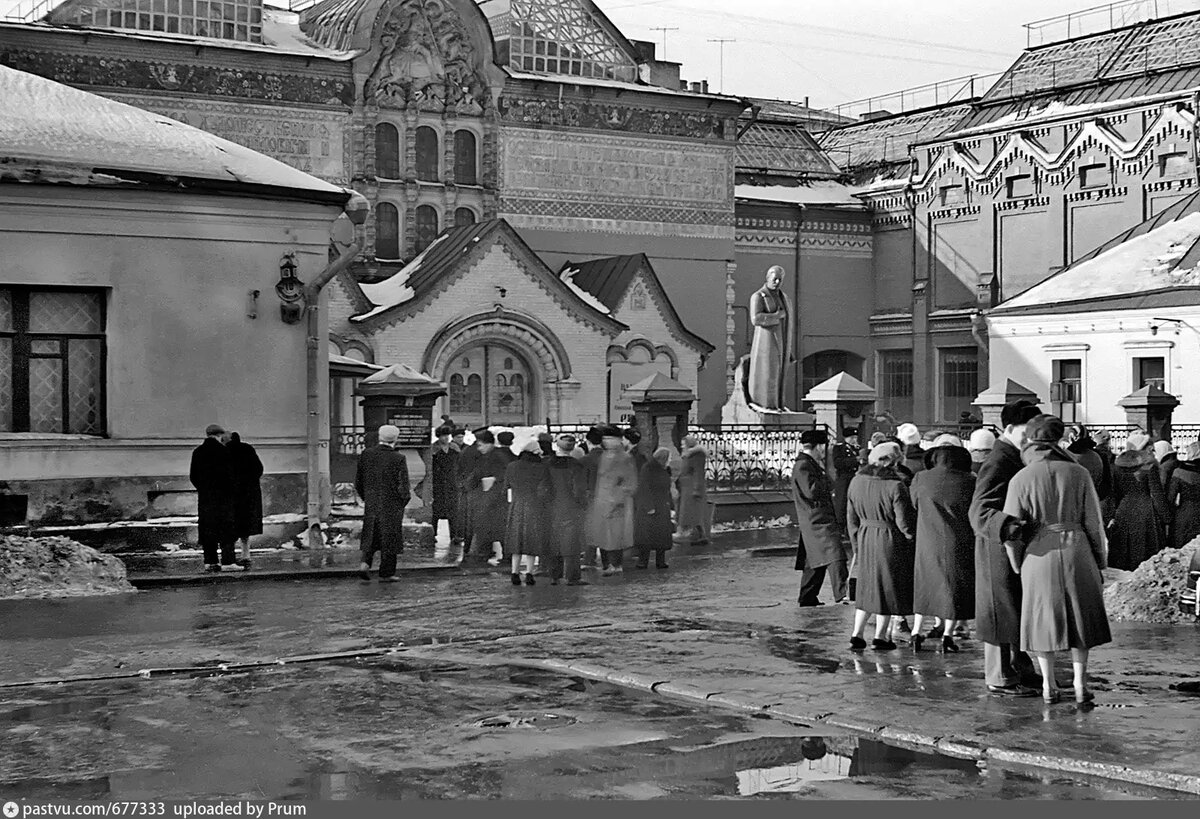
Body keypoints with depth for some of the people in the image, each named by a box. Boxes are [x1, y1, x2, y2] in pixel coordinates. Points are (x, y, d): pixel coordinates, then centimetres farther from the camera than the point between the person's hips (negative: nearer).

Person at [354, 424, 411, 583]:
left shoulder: (366, 454, -3)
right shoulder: (398, 458, -15)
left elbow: (358, 482, 4)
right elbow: (403, 487, -15)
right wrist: (403, 501, 3)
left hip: (371, 504, 3)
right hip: (391, 505, -3)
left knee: (371, 536, 19)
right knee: (389, 538, 8)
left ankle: (365, 562, -1)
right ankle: (386, 573, 14)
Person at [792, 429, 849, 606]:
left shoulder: (810, 464, 21)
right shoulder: (802, 466, -14)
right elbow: (810, 491, -23)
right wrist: (828, 484, -10)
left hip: (817, 520, 11)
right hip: (817, 520, -11)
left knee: (815, 560, 14)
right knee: (833, 554, -19)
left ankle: (807, 598, 19)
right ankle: (842, 592, -25)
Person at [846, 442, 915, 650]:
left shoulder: (857, 481, 1)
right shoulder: (895, 486, -19)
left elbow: (851, 518, 8)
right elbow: (903, 522, -16)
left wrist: (857, 543, 18)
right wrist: (912, 537, 2)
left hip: (865, 539, 6)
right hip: (890, 540, -5)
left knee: (868, 586, 16)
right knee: (888, 586, 8)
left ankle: (856, 633, 13)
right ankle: (880, 636, 12)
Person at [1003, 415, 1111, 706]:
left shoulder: (1020, 480, -7)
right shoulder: (1078, 474, -5)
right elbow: (1094, 523, -1)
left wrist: (1017, 566, 9)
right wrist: (1099, 562, 9)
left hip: (1039, 554, -1)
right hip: (1077, 550, 1)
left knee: (1043, 617, 12)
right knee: (1079, 617, 14)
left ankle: (1049, 686, 16)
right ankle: (1080, 685, 11)